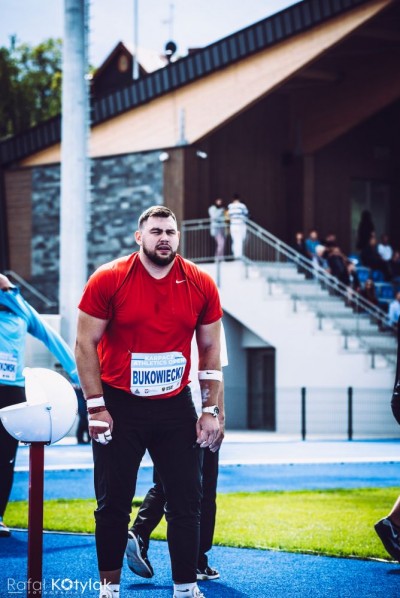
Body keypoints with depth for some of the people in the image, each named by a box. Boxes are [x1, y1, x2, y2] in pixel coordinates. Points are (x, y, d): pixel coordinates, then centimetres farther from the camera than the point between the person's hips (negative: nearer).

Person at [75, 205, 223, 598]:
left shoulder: (201, 285, -1)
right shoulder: (108, 280, -9)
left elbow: (210, 349, 7)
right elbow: (85, 344, -5)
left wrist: (211, 410, 3)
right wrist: (96, 407, -9)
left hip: (176, 405, 2)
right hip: (119, 406, -2)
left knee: (186, 503, 3)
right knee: (113, 503, 6)